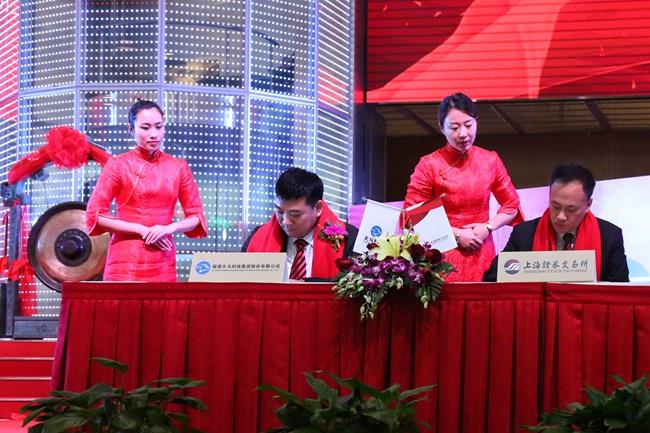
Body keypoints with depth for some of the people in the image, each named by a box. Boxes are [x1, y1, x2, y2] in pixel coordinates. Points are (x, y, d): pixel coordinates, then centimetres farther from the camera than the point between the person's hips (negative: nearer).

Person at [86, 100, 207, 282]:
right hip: (126, 263, -3)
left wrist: (169, 228, -11)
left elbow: (196, 216, 9)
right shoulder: (118, 165, 0)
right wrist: (143, 230, -11)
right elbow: (95, 215, -5)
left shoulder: (178, 167, 8)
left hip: (163, 265, 3)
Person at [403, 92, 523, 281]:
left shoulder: (490, 161, 5)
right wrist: (457, 234, -11)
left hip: (481, 254, 3)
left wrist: (488, 227, -5)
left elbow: (512, 204, 13)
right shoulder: (429, 165, -5)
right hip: (443, 255, -3)